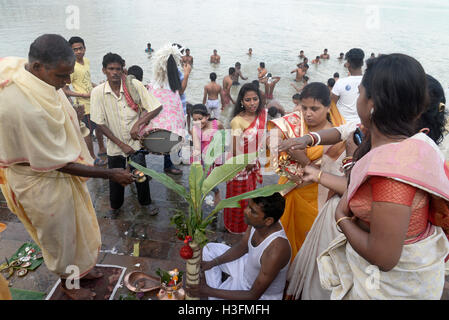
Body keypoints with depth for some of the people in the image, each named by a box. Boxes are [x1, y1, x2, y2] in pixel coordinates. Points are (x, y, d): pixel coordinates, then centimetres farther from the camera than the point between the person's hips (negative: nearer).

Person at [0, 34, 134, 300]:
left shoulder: (31, 74, -10)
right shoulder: (25, 108, -38)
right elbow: (59, 163, -30)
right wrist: (111, 174, -26)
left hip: (60, 172, 9)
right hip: (42, 182, -8)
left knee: (75, 223, 26)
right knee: (59, 233, 16)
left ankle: (81, 267, 51)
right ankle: (68, 281, 44)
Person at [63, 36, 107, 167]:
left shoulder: (87, 61, 3)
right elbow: (65, 90, -20)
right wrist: (85, 95, -23)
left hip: (94, 102, 8)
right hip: (85, 105, -8)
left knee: (99, 126, 23)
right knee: (88, 132, 6)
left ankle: (102, 149, 44)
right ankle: (93, 158, 23)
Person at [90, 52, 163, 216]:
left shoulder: (134, 85, -12)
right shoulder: (97, 92, -10)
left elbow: (157, 107, -11)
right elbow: (101, 124, -7)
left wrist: (138, 124, -22)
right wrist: (121, 144, -10)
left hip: (136, 141, -1)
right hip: (115, 145, 1)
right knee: (116, 179, 14)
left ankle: (145, 203, 34)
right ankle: (115, 206, 41)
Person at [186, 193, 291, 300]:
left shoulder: (276, 251, -42)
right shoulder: (257, 222, -21)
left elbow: (254, 295, -31)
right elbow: (241, 247, 0)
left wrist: (210, 292, -27)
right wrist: (212, 263, -8)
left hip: (262, 294, -7)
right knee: (209, 249, 11)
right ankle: (215, 292, 17)